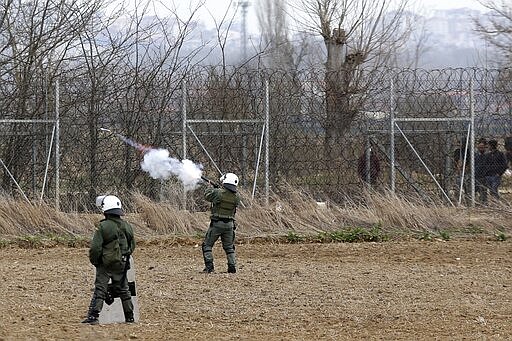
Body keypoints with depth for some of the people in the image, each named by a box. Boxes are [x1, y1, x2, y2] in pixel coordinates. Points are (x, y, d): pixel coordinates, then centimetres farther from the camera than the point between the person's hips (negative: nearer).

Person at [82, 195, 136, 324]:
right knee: (123, 290, 15)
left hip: (106, 264, -5)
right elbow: (132, 246, 14)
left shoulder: (103, 227, -15)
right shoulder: (127, 227, 3)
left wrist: (94, 261, 0)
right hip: (122, 265, 5)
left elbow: (95, 248, -16)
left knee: (100, 289, -4)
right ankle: (129, 317, 20)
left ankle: (93, 317, -11)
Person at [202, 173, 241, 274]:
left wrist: (210, 188, 25)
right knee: (229, 247, 16)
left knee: (207, 245, 7)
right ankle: (232, 266, 7)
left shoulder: (218, 193, -15)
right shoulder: (236, 197, -1)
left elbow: (207, 195, 3)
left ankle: (209, 267, -2)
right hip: (229, 225, 4)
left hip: (217, 223, -4)